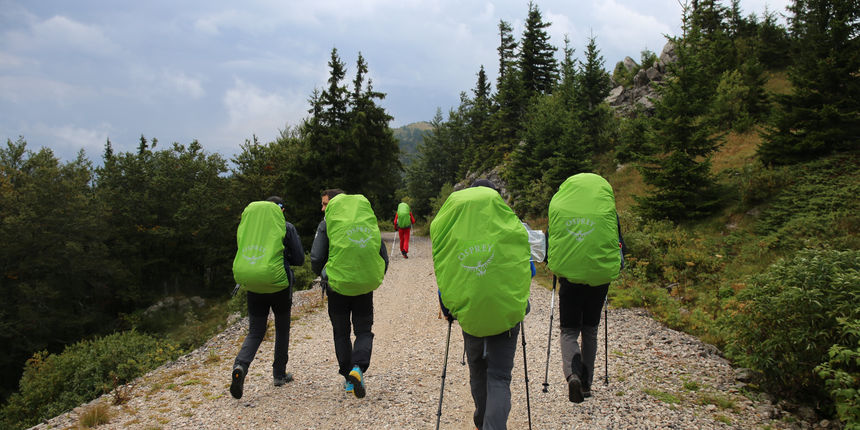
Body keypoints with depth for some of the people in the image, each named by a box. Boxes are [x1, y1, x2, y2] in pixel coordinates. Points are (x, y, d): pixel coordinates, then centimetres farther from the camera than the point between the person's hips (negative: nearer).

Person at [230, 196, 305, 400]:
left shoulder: (246, 225, 7)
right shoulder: (286, 227, -4)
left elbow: (242, 255, 15)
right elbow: (299, 259, -2)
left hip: (253, 287, 3)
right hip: (279, 285, -2)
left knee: (255, 332, 9)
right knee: (282, 330, 16)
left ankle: (240, 366, -17)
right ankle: (279, 374, 23)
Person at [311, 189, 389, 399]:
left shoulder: (327, 224, -4)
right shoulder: (369, 221, 6)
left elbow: (316, 259, -9)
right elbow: (384, 258, 7)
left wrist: (323, 275, 12)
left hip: (337, 286, -2)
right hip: (365, 287, 2)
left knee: (341, 333, 14)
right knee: (364, 331, 12)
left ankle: (348, 380, 18)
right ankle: (358, 368, -12)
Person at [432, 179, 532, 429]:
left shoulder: (448, 232, -1)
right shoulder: (512, 228, -3)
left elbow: (441, 272, 4)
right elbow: (525, 269, 2)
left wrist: (447, 309, 16)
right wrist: (522, 306, 14)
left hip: (468, 312, 2)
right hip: (506, 310, -2)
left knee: (477, 368, 23)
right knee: (499, 377, 3)